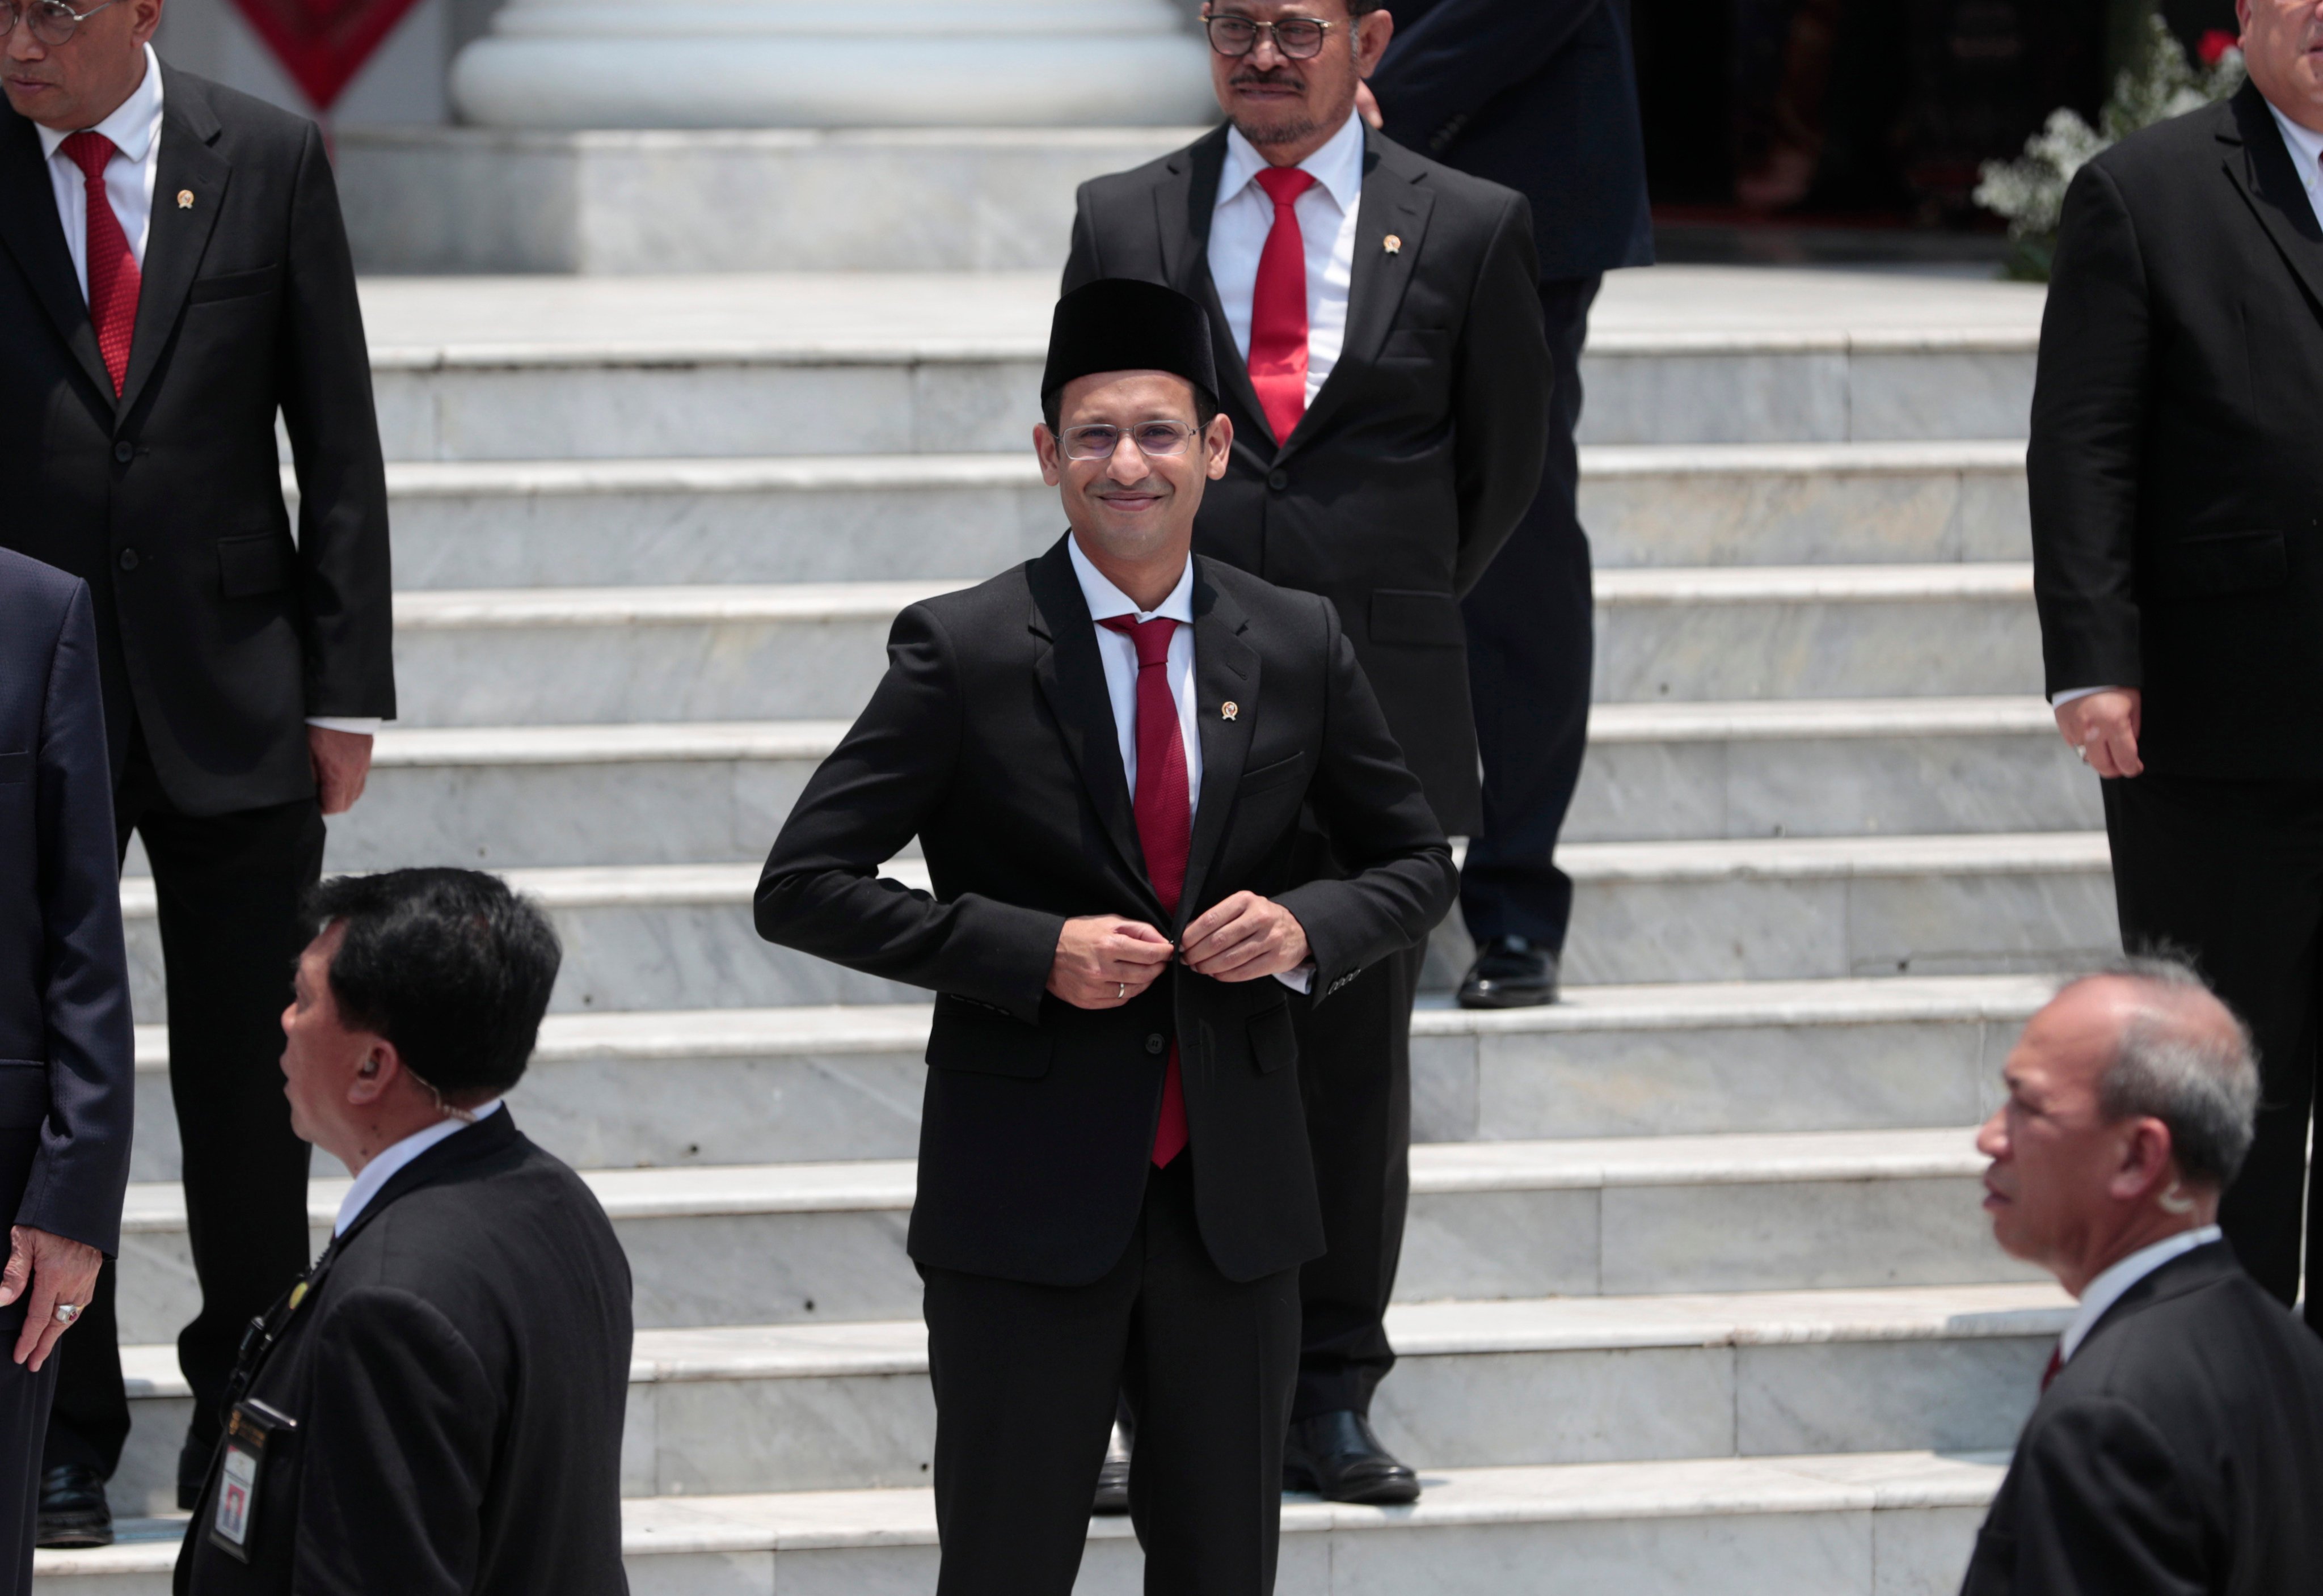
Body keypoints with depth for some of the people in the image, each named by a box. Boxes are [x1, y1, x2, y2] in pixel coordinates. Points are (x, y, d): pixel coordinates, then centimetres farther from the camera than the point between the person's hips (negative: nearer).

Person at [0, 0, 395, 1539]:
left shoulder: (268, 162, -1)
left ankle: (247, 1398, 23)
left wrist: (345, 690, -1)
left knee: (246, 1077, 8)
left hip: (232, 707, 0)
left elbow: (339, 443, 3)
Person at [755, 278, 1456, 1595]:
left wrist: (1308, 927, -8)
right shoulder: (964, 652, -7)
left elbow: (1419, 863, 14)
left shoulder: (1298, 647, 3)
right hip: (1028, 1198, -3)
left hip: (1235, 1192, 3)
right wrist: (1032, 952, -17)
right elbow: (802, 886, -8)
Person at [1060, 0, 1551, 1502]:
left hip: (1378, 703, 0)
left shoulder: (1468, 230, 4)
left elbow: (1504, 456, 14)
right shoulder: (1122, 223, 6)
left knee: (1358, 1054, 5)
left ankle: (1332, 1396, 13)